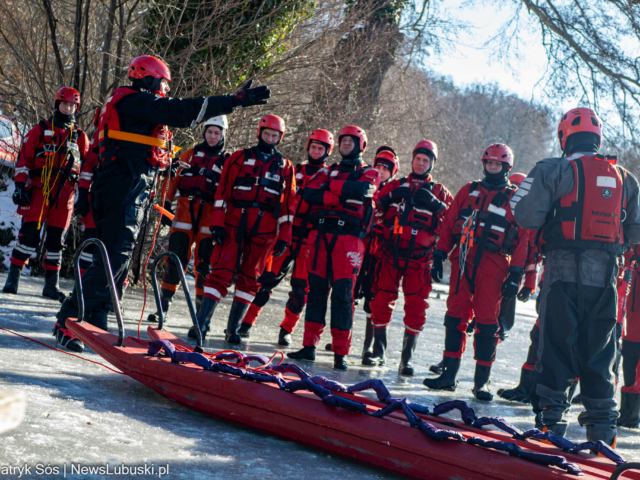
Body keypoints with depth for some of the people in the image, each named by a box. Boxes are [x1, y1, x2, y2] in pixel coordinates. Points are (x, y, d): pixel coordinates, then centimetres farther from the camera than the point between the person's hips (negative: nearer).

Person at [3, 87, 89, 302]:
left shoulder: (80, 137, 15)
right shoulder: (40, 130, 7)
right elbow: (24, 159, 4)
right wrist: (19, 185, -4)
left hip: (65, 192, 3)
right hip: (39, 187, -2)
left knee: (56, 239, 4)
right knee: (30, 232, -10)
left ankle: (51, 284, 9)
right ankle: (13, 278, -4)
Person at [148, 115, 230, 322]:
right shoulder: (190, 154, 14)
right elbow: (173, 179, 13)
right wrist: (166, 205, 5)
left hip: (209, 216, -1)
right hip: (184, 212, 1)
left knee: (204, 266, -1)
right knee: (175, 260, -3)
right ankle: (163, 305, 4)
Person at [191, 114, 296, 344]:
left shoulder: (285, 167, 11)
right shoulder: (239, 158, 8)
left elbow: (288, 204, 9)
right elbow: (222, 192, 4)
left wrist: (284, 237, 3)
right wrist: (217, 222, -5)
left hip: (264, 230, 2)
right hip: (234, 224, -2)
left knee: (249, 278, 5)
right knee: (221, 272, -9)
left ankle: (233, 329, 13)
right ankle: (201, 323, -8)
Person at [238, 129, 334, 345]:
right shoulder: (295, 171, 11)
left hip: (311, 239, -1)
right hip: (287, 233, 1)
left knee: (301, 287, 0)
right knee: (267, 278, -4)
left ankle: (286, 330, 14)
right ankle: (247, 323, 4)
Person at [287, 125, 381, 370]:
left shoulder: (370, 173, 10)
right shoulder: (328, 171, 20)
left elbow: (362, 189, -14)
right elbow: (309, 194, 0)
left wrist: (331, 186, -4)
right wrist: (341, 195, -12)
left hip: (348, 237, -4)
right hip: (321, 235, 4)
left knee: (342, 294, -7)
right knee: (316, 290, 4)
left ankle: (340, 353, -4)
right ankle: (309, 346, 8)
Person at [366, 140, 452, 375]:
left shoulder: (439, 192, 10)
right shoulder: (396, 185, 16)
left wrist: (435, 205, -16)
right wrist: (391, 198, -7)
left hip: (418, 259, -1)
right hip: (390, 254, 1)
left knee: (416, 307, -4)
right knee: (381, 301, 0)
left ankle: (407, 358, 4)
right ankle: (378, 351, 12)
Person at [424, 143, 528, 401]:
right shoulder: (469, 191, 15)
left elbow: (523, 238, 3)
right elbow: (448, 224, 14)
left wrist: (516, 274, -5)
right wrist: (439, 255, 5)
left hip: (492, 265, -3)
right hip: (463, 260, 3)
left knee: (487, 322, -3)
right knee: (455, 316, 2)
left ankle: (482, 381, 3)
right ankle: (449, 374, 9)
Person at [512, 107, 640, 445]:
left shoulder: (555, 170, -3)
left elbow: (527, 217, -10)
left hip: (563, 271, -4)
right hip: (605, 277, 4)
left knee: (557, 346, 3)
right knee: (599, 353, 12)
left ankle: (551, 420, 3)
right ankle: (602, 427, 15)